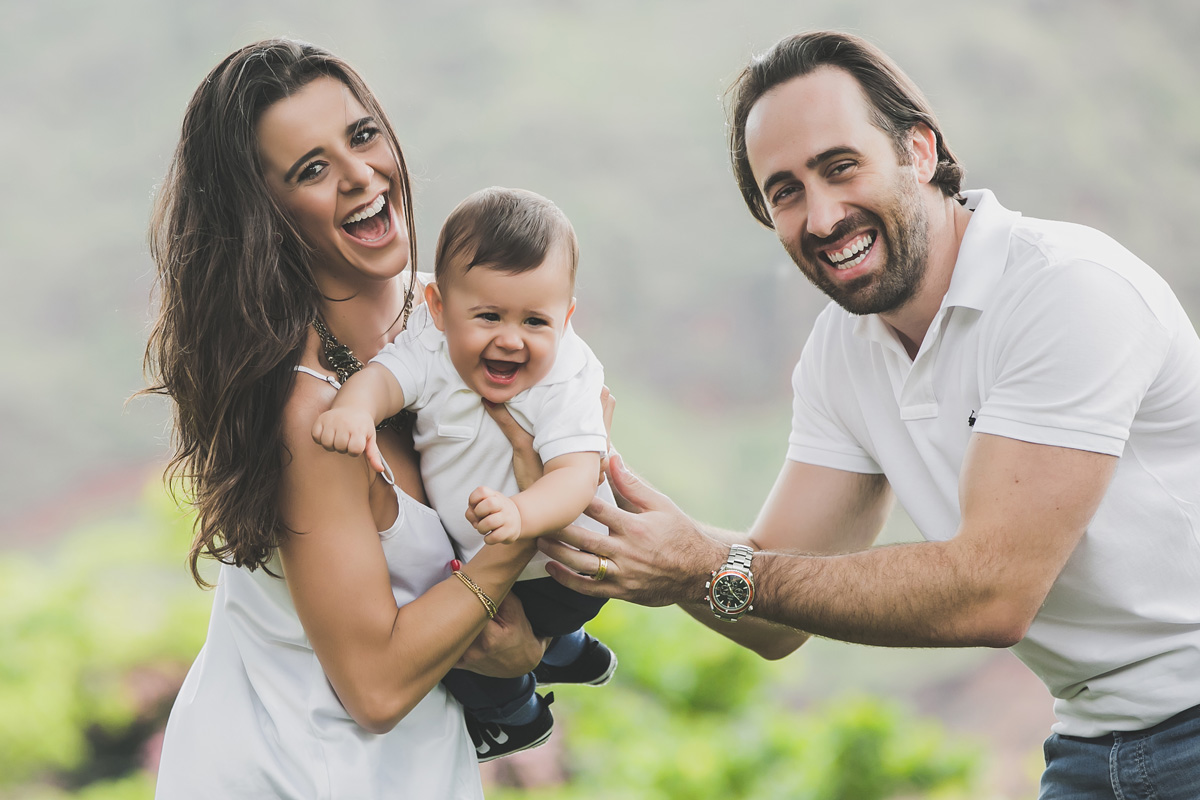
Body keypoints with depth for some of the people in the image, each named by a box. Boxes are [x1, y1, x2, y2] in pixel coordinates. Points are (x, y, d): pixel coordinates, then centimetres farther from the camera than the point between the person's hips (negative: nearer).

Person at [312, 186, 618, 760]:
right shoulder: (434, 345, -18)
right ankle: (568, 653, 52)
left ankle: (516, 717, 21)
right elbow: (385, 376, -33)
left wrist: (522, 513, -59)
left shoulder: (565, 383, -29)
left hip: (560, 572, -7)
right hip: (476, 555, 7)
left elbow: (577, 474, -38)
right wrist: (353, 409, -57)